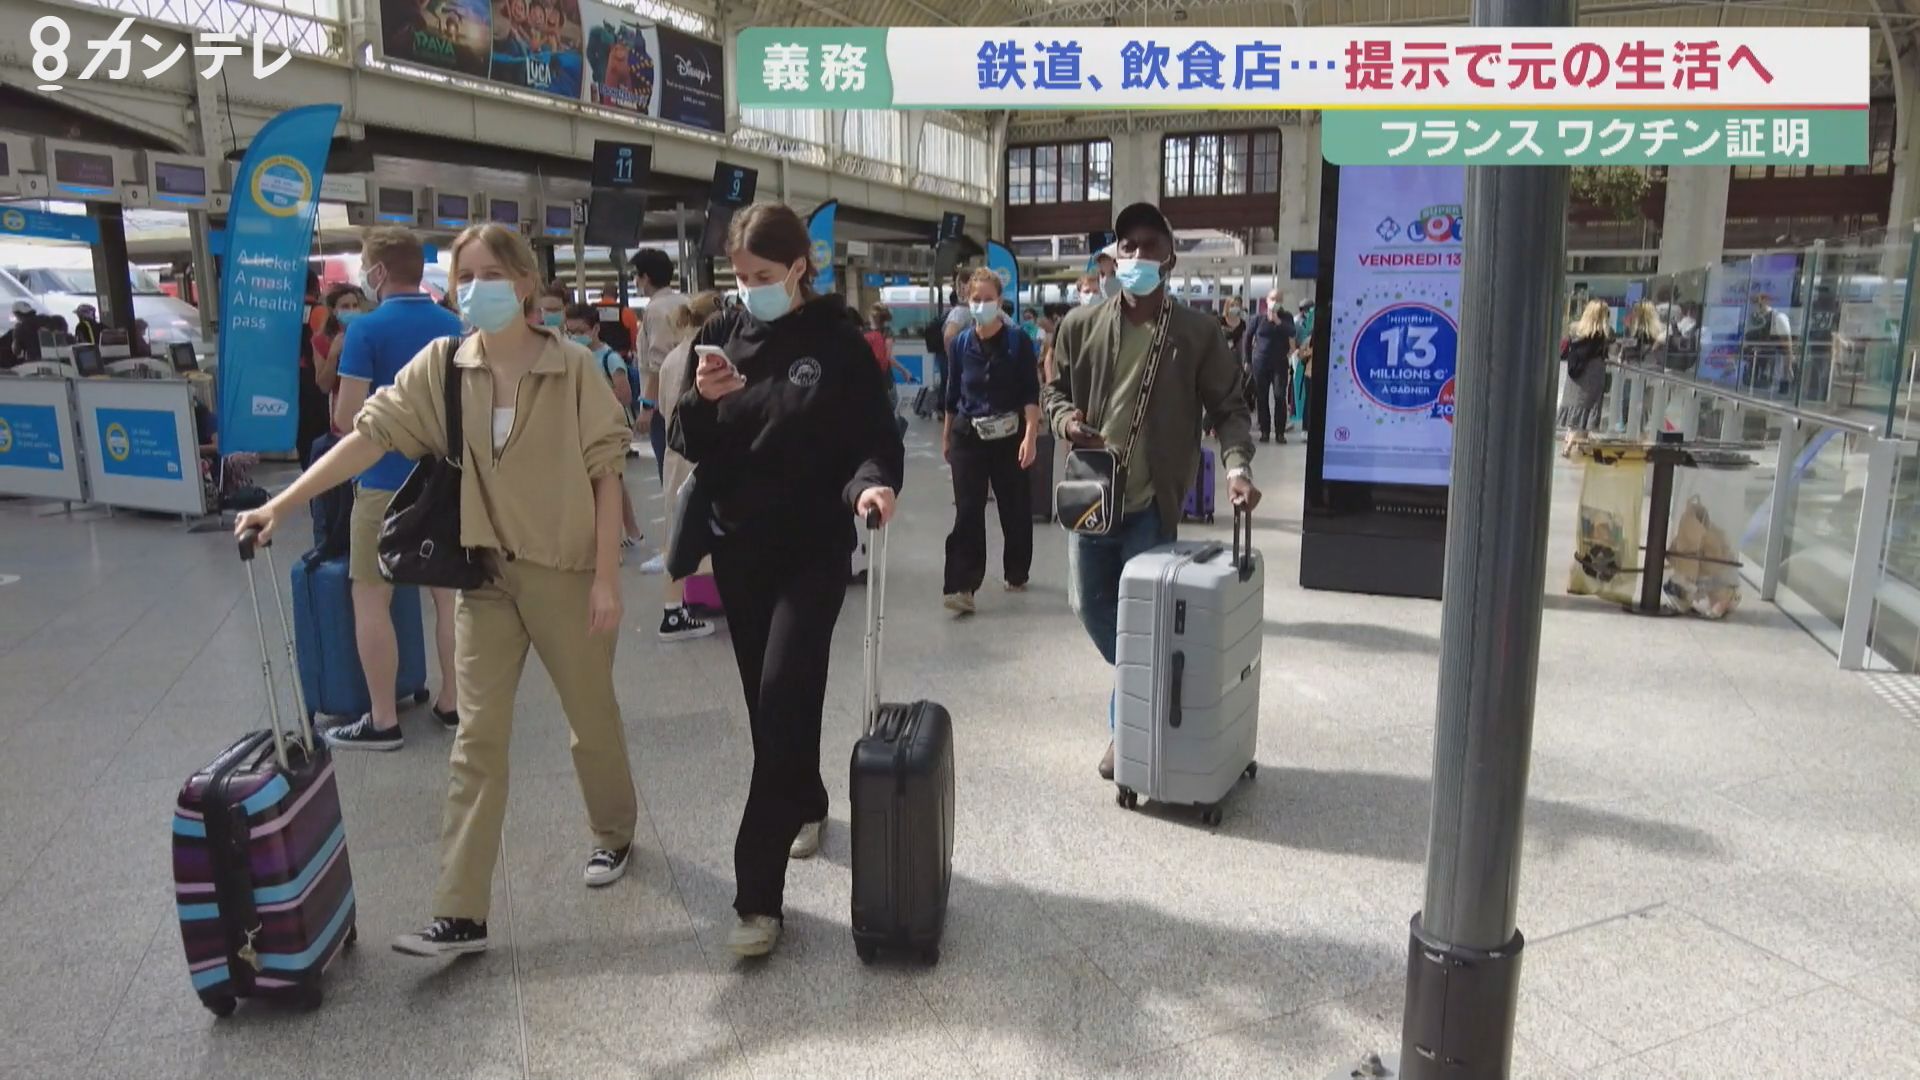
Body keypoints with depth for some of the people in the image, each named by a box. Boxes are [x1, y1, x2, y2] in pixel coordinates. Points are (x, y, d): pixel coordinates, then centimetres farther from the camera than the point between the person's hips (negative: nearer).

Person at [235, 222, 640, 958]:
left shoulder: (573, 369, -10)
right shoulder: (441, 365, -2)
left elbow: (605, 473, -9)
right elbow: (371, 434, -5)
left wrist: (606, 577, -12)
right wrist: (282, 503, -13)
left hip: (565, 569, -3)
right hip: (485, 573, 3)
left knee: (593, 718, 13)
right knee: (477, 737, 3)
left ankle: (614, 832, 41)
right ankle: (461, 913, 8)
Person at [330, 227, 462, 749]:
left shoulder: (367, 329, -12)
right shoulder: (455, 327, 5)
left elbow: (347, 418, -14)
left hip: (386, 480, -5)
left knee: (372, 598, 4)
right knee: (449, 593, 12)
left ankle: (383, 720, 7)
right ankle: (453, 702, 19)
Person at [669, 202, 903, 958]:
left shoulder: (838, 343, -6)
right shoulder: (722, 334, 4)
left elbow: (876, 438, -7)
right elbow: (690, 443, 4)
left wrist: (871, 484, -29)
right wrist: (703, 400, -17)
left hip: (813, 549, -4)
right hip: (738, 546, 5)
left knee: (784, 698, -12)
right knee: (766, 697, 15)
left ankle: (759, 893, -7)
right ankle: (805, 804, 42)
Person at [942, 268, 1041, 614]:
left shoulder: (1018, 342, -5)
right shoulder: (961, 344, 3)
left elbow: (1031, 394, -8)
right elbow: (953, 394, 11)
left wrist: (1031, 436, -18)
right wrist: (946, 436, 15)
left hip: (1009, 435, -1)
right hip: (968, 436, 1)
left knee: (1015, 509, 10)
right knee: (967, 512, -6)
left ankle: (1017, 574, 29)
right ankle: (962, 587, -8)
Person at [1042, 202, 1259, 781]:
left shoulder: (1198, 332, -4)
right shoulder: (1080, 325, 1)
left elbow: (1228, 407, -2)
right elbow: (1054, 388, 12)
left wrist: (1236, 465, -19)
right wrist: (1064, 418, -11)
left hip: (1151, 501, -3)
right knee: (1092, 606, 11)